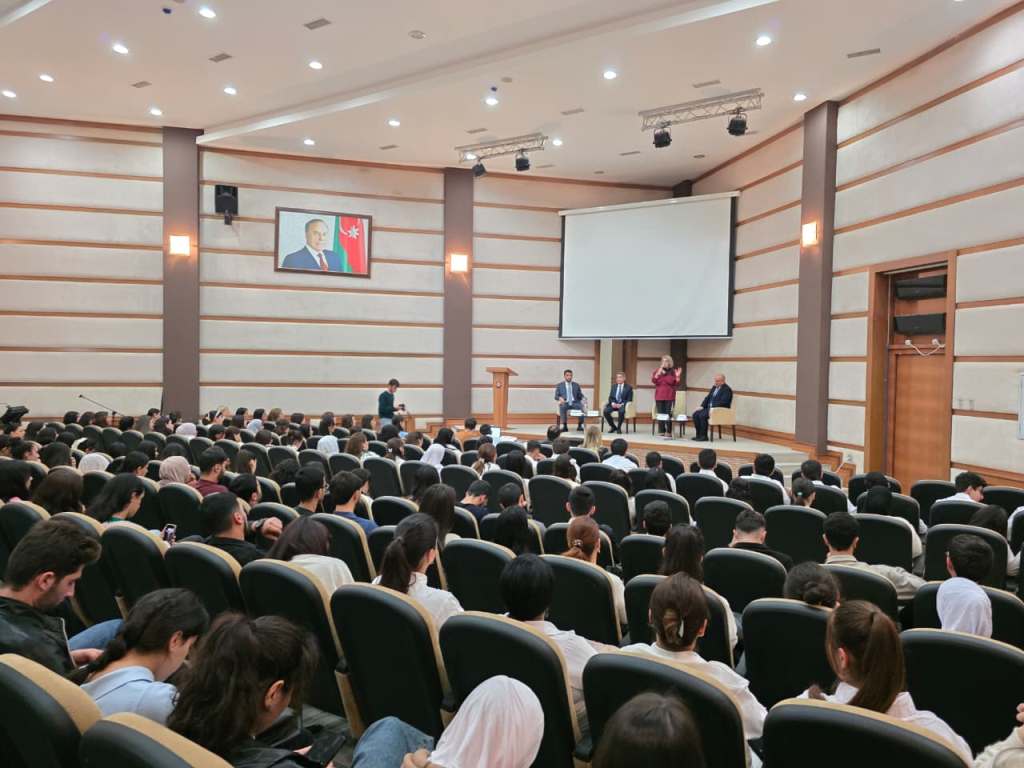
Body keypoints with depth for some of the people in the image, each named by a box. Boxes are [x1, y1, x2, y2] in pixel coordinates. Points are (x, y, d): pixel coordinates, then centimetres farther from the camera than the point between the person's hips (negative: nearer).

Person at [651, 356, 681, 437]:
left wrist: (678, 376, -13)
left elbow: (676, 384, 1)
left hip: (669, 396, -2)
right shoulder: (658, 370, 8)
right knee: (660, 414, 2)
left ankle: (669, 432, -5)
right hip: (659, 396, 2)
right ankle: (661, 431, 7)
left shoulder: (673, 371, 2)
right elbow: (653, 381, -3)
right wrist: (658, 373, -14)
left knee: (668, 414, -8)